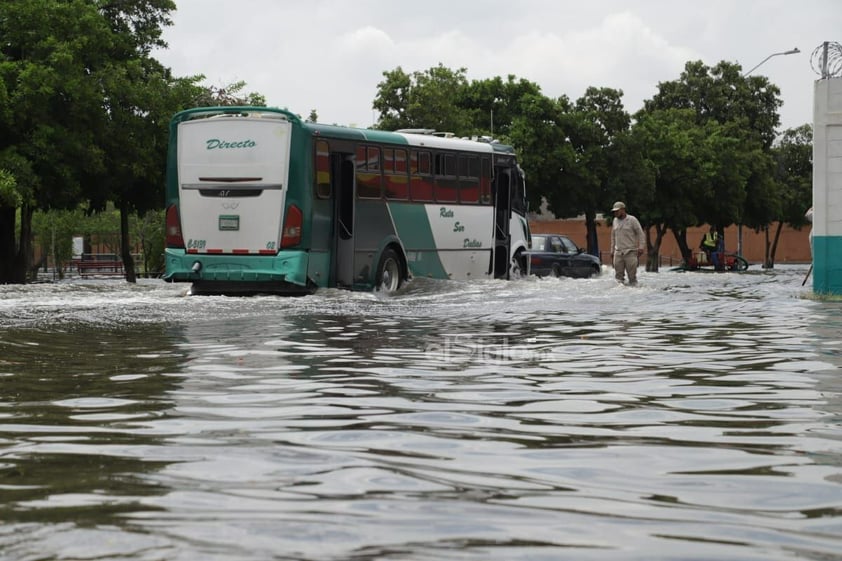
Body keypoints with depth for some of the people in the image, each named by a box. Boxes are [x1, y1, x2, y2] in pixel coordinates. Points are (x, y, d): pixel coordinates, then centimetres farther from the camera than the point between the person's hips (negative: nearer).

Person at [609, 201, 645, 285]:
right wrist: (612, 249, 18)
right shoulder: (615, 221, 13)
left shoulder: (632, 220, -3)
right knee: (618, 274, 0)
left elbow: (640, 233, -2)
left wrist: (641, 247, -10)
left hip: (630, 252, -5)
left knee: (632, 274, -4)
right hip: (618, 252, 5)